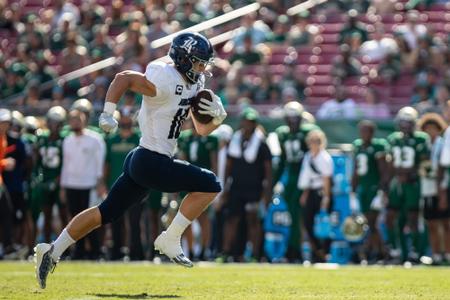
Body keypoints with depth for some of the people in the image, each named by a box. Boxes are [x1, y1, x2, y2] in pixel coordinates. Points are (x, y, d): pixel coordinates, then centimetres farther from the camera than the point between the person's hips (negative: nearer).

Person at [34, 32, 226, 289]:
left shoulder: (193, 86, 12)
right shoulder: (167, 82, -17)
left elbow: (203, 130, 19)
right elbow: (123, 78, -22)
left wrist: (217, 116, -1)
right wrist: (108, 113, -26)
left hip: (141, 162, 10)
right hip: (152, 162, -10)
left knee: (106, 213, 14)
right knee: (210, 185, -8)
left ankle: (53, 251, 17)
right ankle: (171, 240, -3)